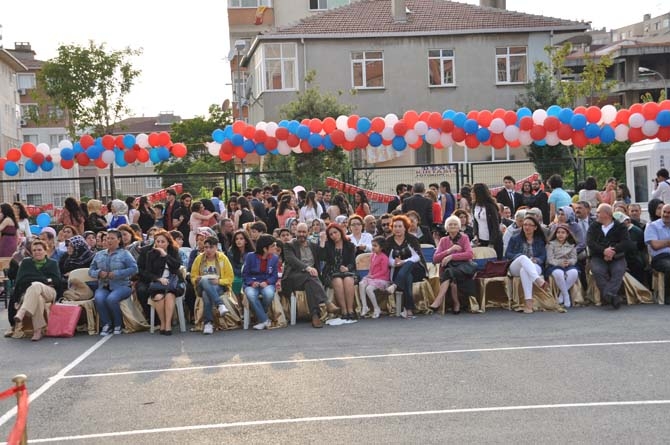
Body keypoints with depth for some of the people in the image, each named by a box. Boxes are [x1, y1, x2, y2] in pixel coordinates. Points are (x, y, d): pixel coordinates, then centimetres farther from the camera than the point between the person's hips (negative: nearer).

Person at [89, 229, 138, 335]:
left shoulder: (125, 254, 6)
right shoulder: (99, 254, 20)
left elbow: (134, 269, -7)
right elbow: (91, 270, 17)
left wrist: (116, 274, -14)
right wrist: (99, 273, -6)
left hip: (121, 286, -3)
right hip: (103, 286, 3)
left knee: (111, 299, -34)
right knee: (98, 298, -31)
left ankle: (118, 324, -11)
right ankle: (106, 324, -13)